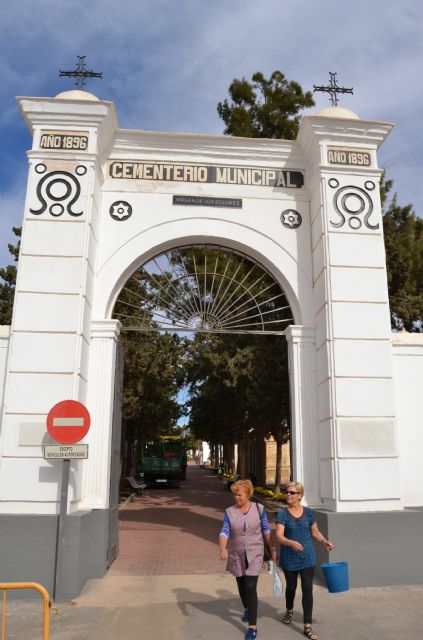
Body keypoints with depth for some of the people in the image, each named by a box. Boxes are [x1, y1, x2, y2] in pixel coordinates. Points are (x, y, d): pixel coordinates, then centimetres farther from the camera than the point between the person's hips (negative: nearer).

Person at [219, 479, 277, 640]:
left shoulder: (259, 509, -6)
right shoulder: (229, 512, -5)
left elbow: (266, 531, 3)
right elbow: (224, 532, -12)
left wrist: (272, 549, 4)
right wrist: (223, 549, -28)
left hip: (254, 554, -2)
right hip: (236, 555, 2)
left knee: (250, 588, -9)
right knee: (241, 586, 17)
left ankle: (252, 626, -2)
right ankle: (247, 609, 45)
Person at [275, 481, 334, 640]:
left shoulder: (308, 513, -2)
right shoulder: (282, 514, -10)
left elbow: (315, 532, 10)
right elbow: (279, 536, -20)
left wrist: (324, 541, -9)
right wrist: (291, 542, -38)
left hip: (307, 557, 1)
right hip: (289, 558, -1)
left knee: (307, 590, -4)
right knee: (291, 587, 17)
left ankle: (308, 627, 5)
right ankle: (289, 611, 46)